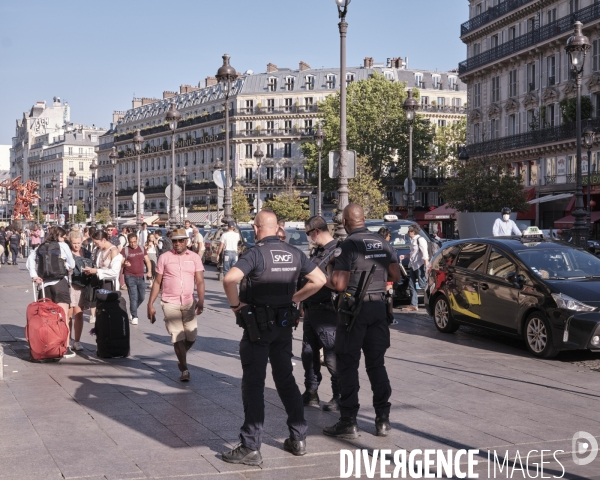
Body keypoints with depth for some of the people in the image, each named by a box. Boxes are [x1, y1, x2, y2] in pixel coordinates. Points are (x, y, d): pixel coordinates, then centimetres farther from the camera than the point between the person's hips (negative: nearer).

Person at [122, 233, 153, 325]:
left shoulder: (142, 249, 9)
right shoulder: (125, 250, -5)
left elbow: (147, 261, 10)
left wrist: (149, 271, -7)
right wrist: (124, 264, -32)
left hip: (141, 277, 5)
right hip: (130, 277, -5)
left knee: (142, 297, 10)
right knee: (133, 297, -9)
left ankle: (132, 311, 33)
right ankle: (134, 317, -1)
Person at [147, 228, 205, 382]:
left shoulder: (194, 257, 4)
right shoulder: (164, 257, 2)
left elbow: (200, 281, -1)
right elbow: (157, 282, 5)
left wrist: (201, 301, -16)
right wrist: (150, 304, 0)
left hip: (189, 302, 2)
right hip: (170, 303, -2)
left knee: (191, 337, 4)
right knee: (178, 337, -5)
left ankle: (181, 359, 32)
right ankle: (184, 369, 5)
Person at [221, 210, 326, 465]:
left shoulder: (255, 253, -15)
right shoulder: (294, 253, 3)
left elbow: (230, 279, -30)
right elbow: (319, 279, 9)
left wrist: (235, 304, -15)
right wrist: (294, 298, 9)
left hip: (258, 324, -6)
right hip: (284, 323, 6)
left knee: (253, 384, 0)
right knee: (286, 379, 17)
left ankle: (250, 448, 2)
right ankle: (298, 439, 21)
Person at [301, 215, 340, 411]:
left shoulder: (336, 251, -16)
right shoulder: (317, 251, 15)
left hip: (326, 311, -10)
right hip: (311, 309, 10)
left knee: (331, 356, -2)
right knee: (309, 353, 14)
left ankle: (339, 397, 8)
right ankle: (311, 393, 25)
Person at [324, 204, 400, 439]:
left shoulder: (349, 245, -15)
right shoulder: (383, 243, 5)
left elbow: (339, 284, -20)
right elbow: (395, 276, 10)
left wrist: (328, 279, 1)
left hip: (354, 308, -6)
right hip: (378, 307, 6)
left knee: (348, 365, 3)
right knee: (377, 364, 13)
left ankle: (348, 422, 5)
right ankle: (383, 419, 15)